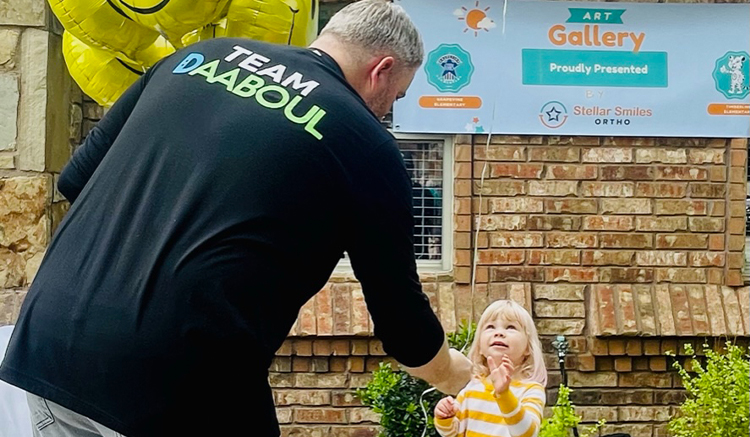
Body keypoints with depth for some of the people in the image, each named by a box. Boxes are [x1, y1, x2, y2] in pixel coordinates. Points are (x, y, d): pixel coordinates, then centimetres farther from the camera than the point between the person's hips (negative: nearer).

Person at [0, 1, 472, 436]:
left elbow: (75, 178, 16)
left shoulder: (200, 56, 12)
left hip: (48, 346, 6)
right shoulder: (367, 145, 0)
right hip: (183, 381, -5)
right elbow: (398, 307, 9)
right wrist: (455, 375, 28)